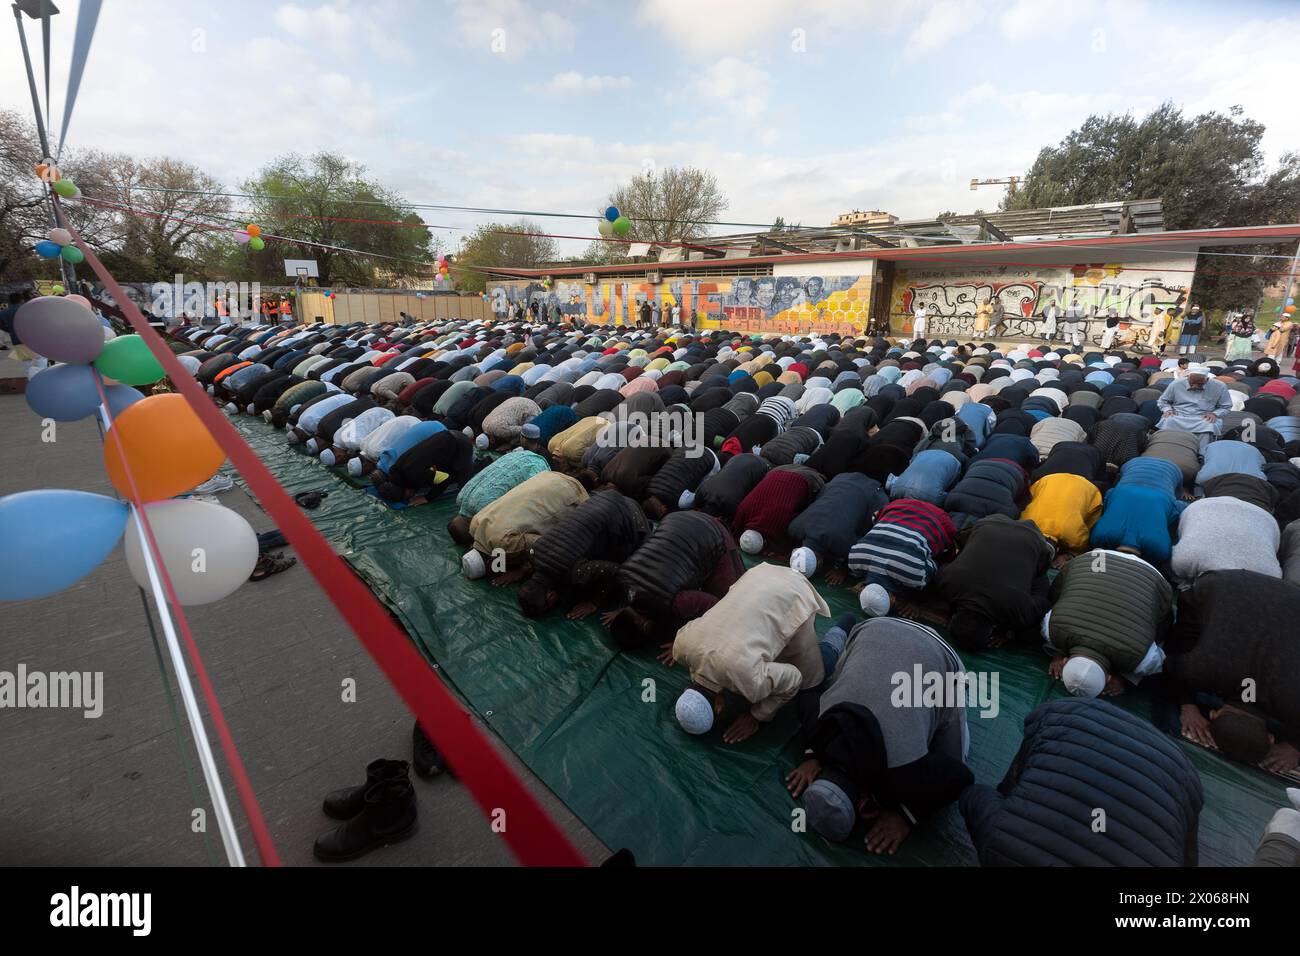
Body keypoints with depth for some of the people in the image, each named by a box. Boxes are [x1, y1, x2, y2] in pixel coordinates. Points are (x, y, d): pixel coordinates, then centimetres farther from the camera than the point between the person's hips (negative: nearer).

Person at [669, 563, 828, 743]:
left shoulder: (750, 681, -34)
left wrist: (757, 717, -7)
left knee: (809, 677, 9)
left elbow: (792, 681, -16)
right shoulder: (681, 644, -19)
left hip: (791, 594, -5)